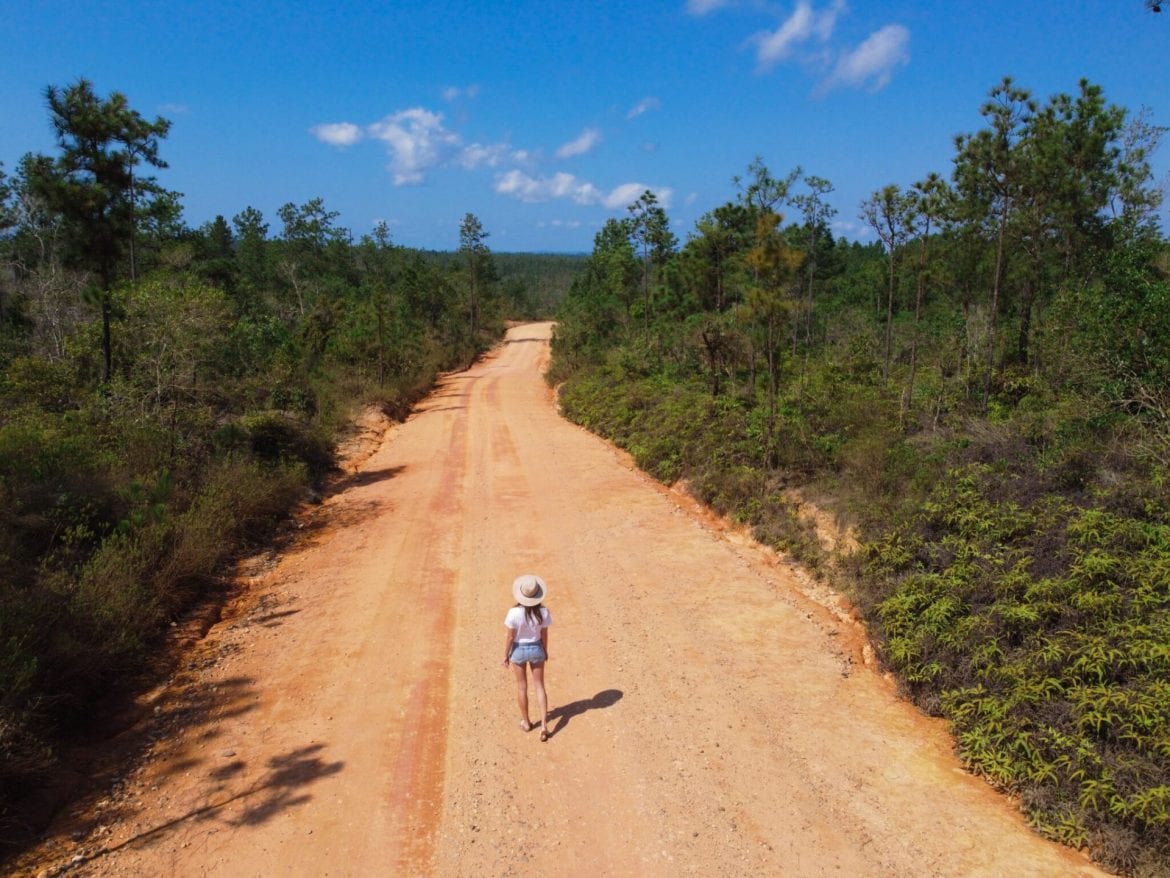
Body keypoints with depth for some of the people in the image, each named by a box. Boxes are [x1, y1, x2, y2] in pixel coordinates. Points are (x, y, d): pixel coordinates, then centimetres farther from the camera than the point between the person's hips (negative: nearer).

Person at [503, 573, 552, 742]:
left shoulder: (514, 613, -26)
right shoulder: (543, 612, -18)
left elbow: (510, 637, -16)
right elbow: (544, 635, -5)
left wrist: (506, 655, -1)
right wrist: (545, 651, 12)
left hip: (519, 650, -1)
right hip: (536, 649, 2)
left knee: (522, 687, 18)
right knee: (539, 686, 15)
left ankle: (526, 722, 34)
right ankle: (544, 724, 9)